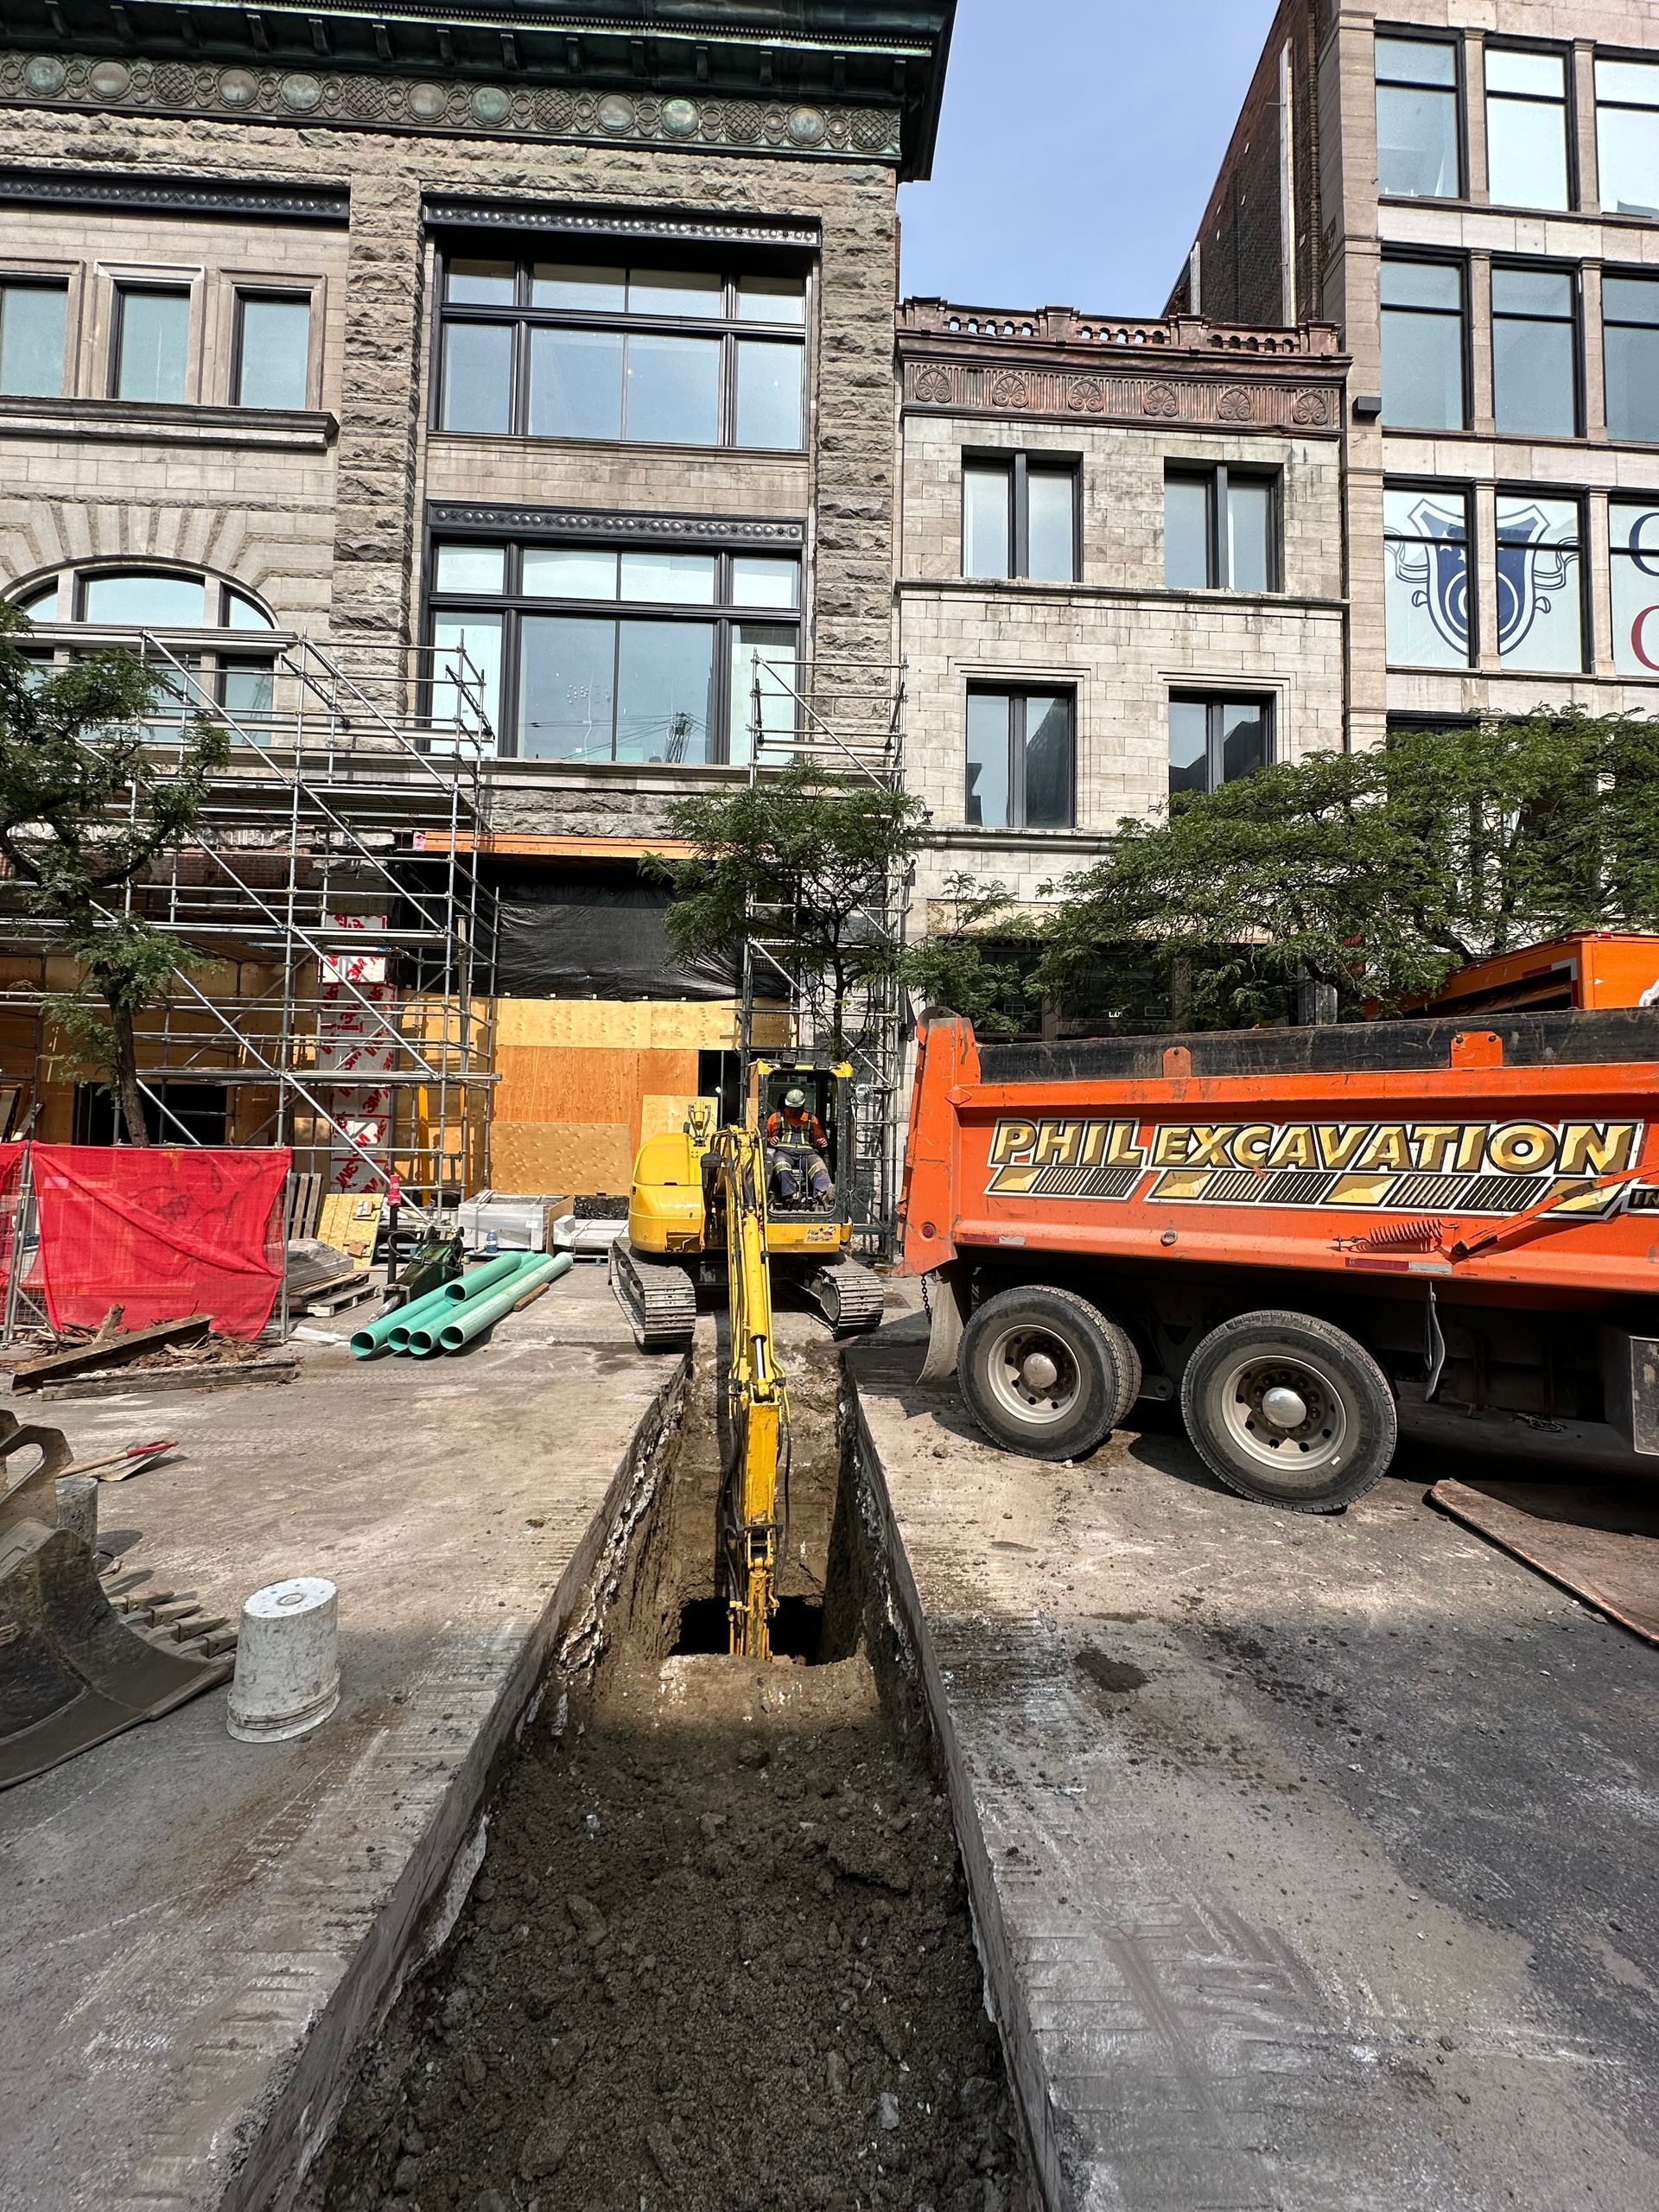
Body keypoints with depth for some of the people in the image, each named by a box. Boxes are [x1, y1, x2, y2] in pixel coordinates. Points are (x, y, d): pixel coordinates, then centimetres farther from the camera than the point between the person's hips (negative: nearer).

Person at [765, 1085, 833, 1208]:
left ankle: (823, 1192, -62)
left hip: (807, 1152, 1)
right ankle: (791, 1195, -56)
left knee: (818, 1165, -35)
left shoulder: (812, 1120, 28)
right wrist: (770, 1140, 1)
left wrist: (823, 1142, 6)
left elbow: (821, 1138, 31)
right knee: (780, 1164, -39)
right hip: (784, 1151, -1)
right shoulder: (776, 1118, 24)